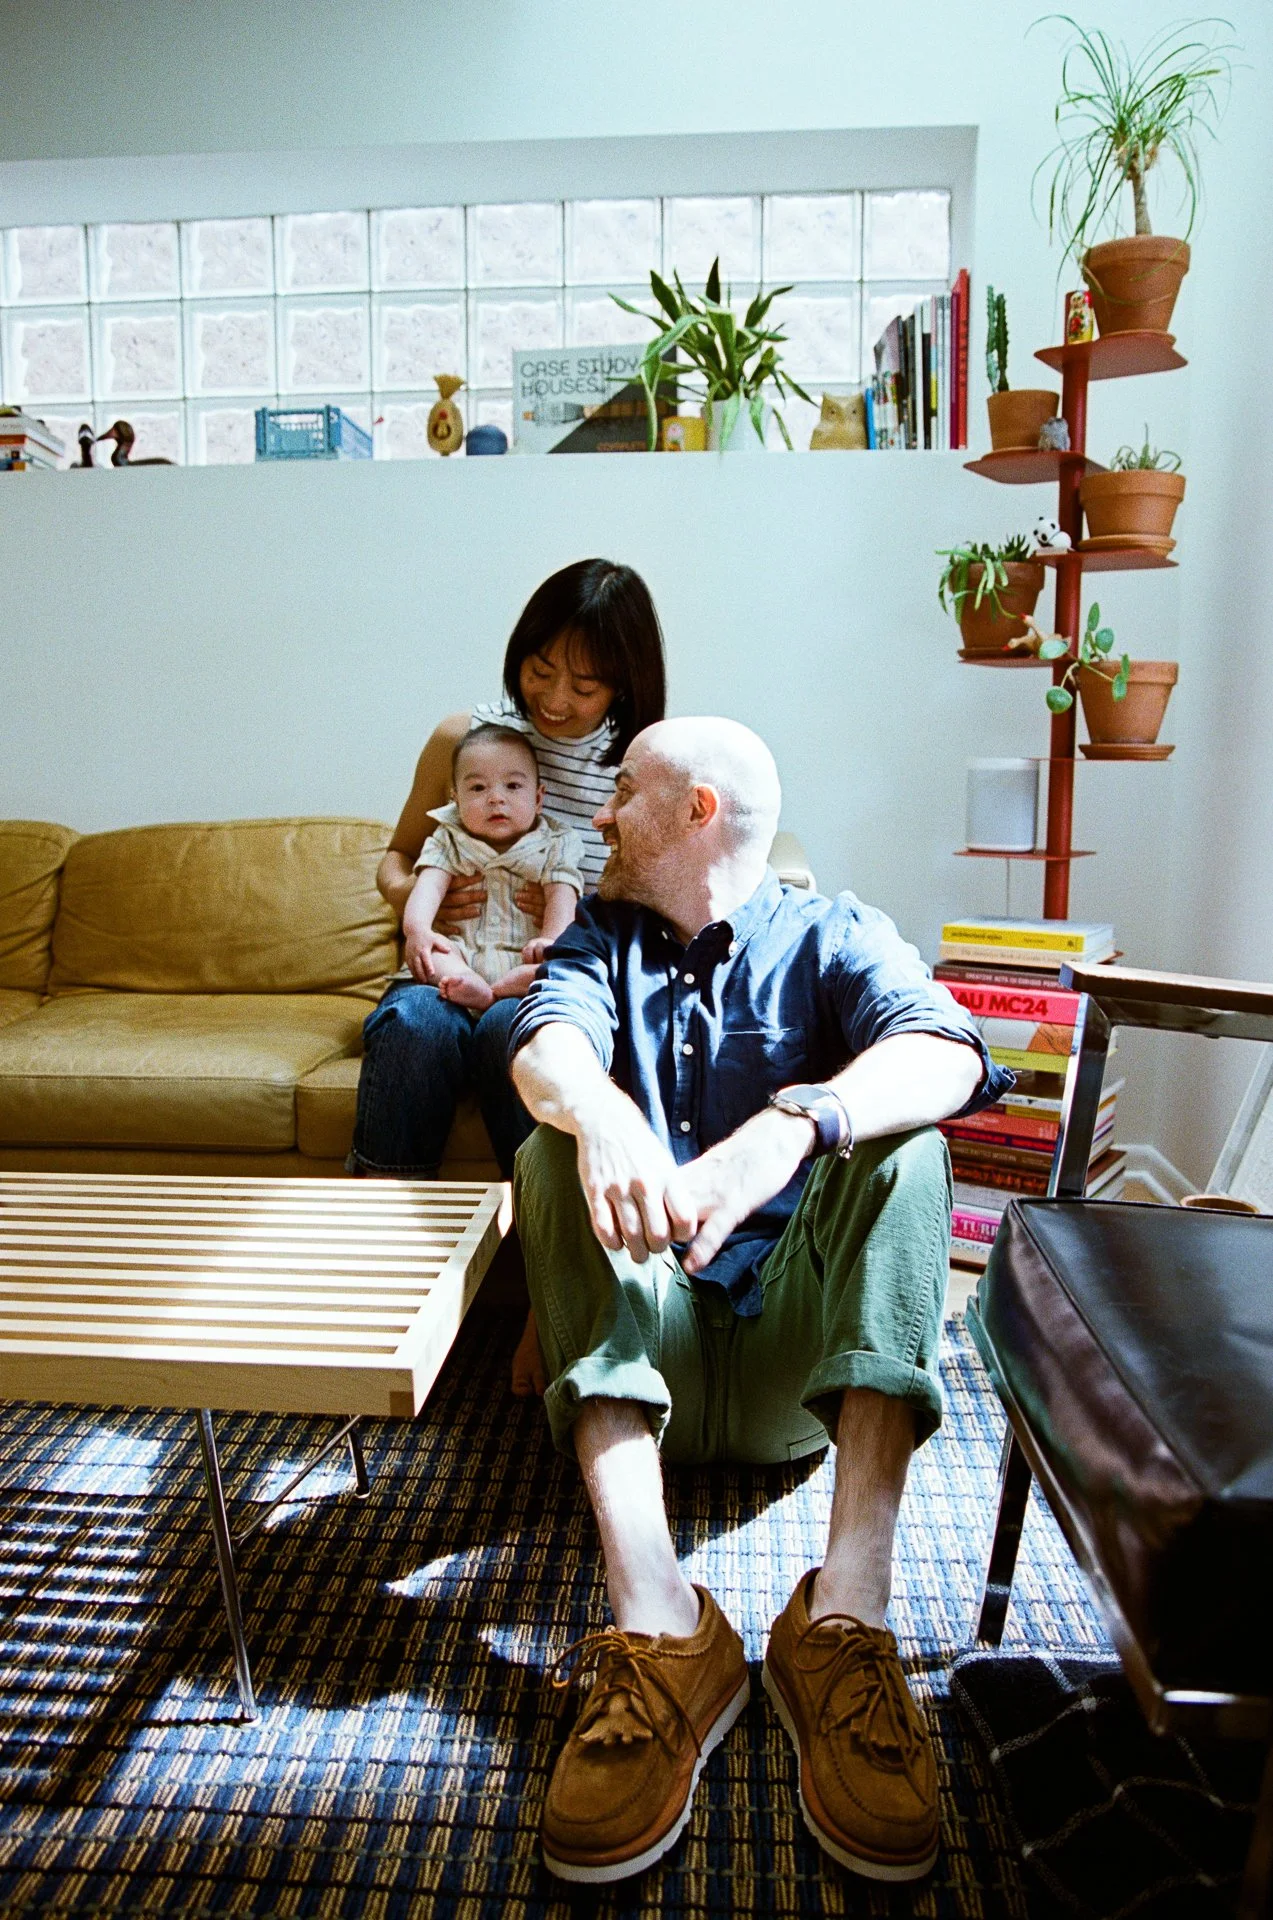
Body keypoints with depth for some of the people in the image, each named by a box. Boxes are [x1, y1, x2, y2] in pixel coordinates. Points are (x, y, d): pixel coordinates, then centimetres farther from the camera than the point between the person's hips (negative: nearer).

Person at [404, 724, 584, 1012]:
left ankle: (502, 989, -46)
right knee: (417, 943, -25)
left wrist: (550, 939, -25)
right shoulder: (449, 841, 11)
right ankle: (469, 985, -49)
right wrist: (416, 926, -26)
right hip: (461, 956, 1)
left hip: (525, 961, -1)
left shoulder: (553, 846, 9)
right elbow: (430, 883, -5)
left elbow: (561, 895, -4)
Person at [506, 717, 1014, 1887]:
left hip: (799, 1356, -1)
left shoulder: (832, 936, 5)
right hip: (641, 1350, 2)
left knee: (898, 1143, -23)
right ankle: (656, 1622, -35)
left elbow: (949, 1056, -17)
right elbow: (546, 1044, -10)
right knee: (557, 1151, -22)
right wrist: (599, 1113, -36)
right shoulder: (603, 937, 14)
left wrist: (790, 1126, -38)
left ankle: (847, 1613, -34)